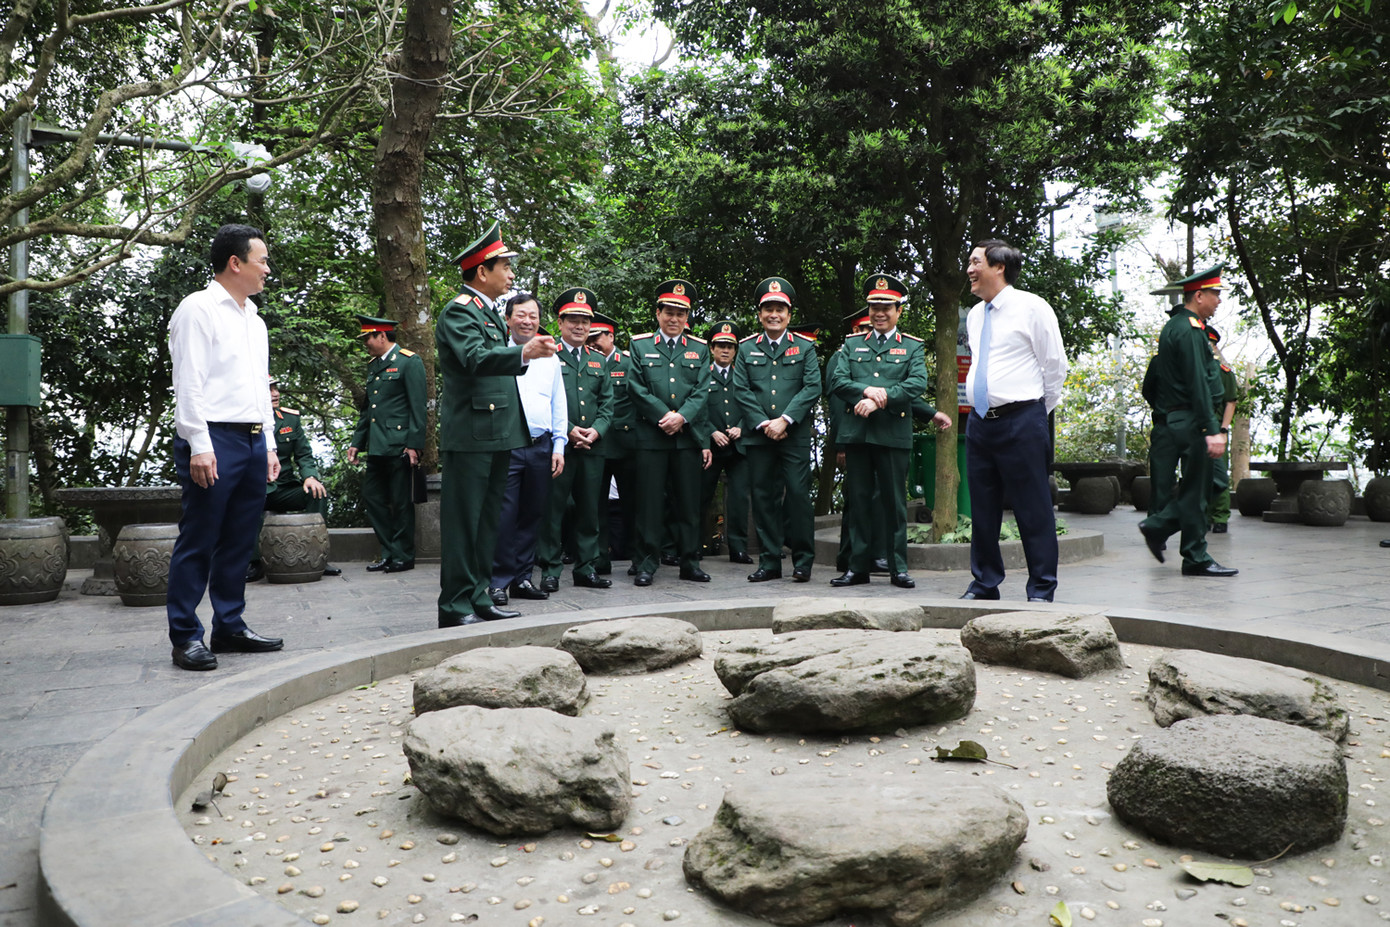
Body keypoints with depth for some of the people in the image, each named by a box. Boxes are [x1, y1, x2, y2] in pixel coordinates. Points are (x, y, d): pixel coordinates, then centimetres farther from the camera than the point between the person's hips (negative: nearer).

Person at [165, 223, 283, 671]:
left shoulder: (254, 320, 21)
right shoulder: (198, 309, -3)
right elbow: (188, 382, -10)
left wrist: (269, 444, 18)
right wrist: (198, 445, -17)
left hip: (253, 440, 8)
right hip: (214, 439, -8)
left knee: (239, 541, 10)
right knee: (199, 541, -4)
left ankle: (230, 626, 19)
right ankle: (186, 637, 3)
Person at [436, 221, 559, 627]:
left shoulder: (489, 312, 20)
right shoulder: (459, 311, -11)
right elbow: (475, 358, -29)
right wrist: (524, 353, -43)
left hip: (497, 434, 10)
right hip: (470, 434, -10)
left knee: (486, 519, 14)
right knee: (462, 521, -6)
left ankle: (478, 599, 22)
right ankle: (455, 608, 0)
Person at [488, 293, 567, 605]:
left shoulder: (550, 359, 16)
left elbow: (558, 405, 16)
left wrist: (559, 446, 10)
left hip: (541, 447, 4)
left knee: (533, 516, 8)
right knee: (504, 516, -5)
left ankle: (522, 578, 17)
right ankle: (500, 582, 4)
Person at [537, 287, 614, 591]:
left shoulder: (598, 361, 18)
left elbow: (607, 403, 13)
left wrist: (597, 430, -5)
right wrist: (568, 430, -14)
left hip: (592, 448, 5)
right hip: (557, 446, -5)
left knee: (589, 510, 9)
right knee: (552, 509, -2)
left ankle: (586, 569, 17)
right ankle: (550, 570, 7)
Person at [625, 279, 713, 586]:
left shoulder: (699, 349, 14)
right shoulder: (639, 345, 9)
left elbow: (701, 393, 5)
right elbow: (636, 389, -1)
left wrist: (681, 417, -11)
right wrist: (663, 417, -10)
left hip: (688, 437, 2)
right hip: (649, 437, -2)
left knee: (688, 503, 5)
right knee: (650, 503, -1)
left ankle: (690, 562, 15)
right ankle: (646, 564, 7)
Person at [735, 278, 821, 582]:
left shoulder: (805, 347, 8)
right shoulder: (747, 348, 12)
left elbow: (812, 388, -2)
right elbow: (742, 389, 4)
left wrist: (785, 420, -12)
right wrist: (763, 423, -7)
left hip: (796, 434, -2)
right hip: (759, 435, 2)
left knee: (798, 494, -5)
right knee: (763, 496, 4)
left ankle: (803, 560, 7)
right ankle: (769, 561, 12)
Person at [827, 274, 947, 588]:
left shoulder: (912, 347, 10)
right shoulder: (851, 344, 16)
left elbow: (917, 383, -6)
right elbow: (837, 381, 4)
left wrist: (879, 400, -17)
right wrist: (866, 390, -14)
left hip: (894, 433, -2)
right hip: (855, 433, 2)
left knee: (895, 503, 2)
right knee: (858, 501, 5)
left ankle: (899, 569, 10)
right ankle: (858, 567, 12)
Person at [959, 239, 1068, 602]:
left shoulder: (1032, 307, -4)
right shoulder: (975, 315, 15)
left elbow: (1055, 364, 0)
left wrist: (1038, 412, 5)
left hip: (1021, 422, -6)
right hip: (979, 421, 6)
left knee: (1033, 510, -1)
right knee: (983, 510, 11)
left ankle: (1041, 589, 8)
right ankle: (984, 584, 22)